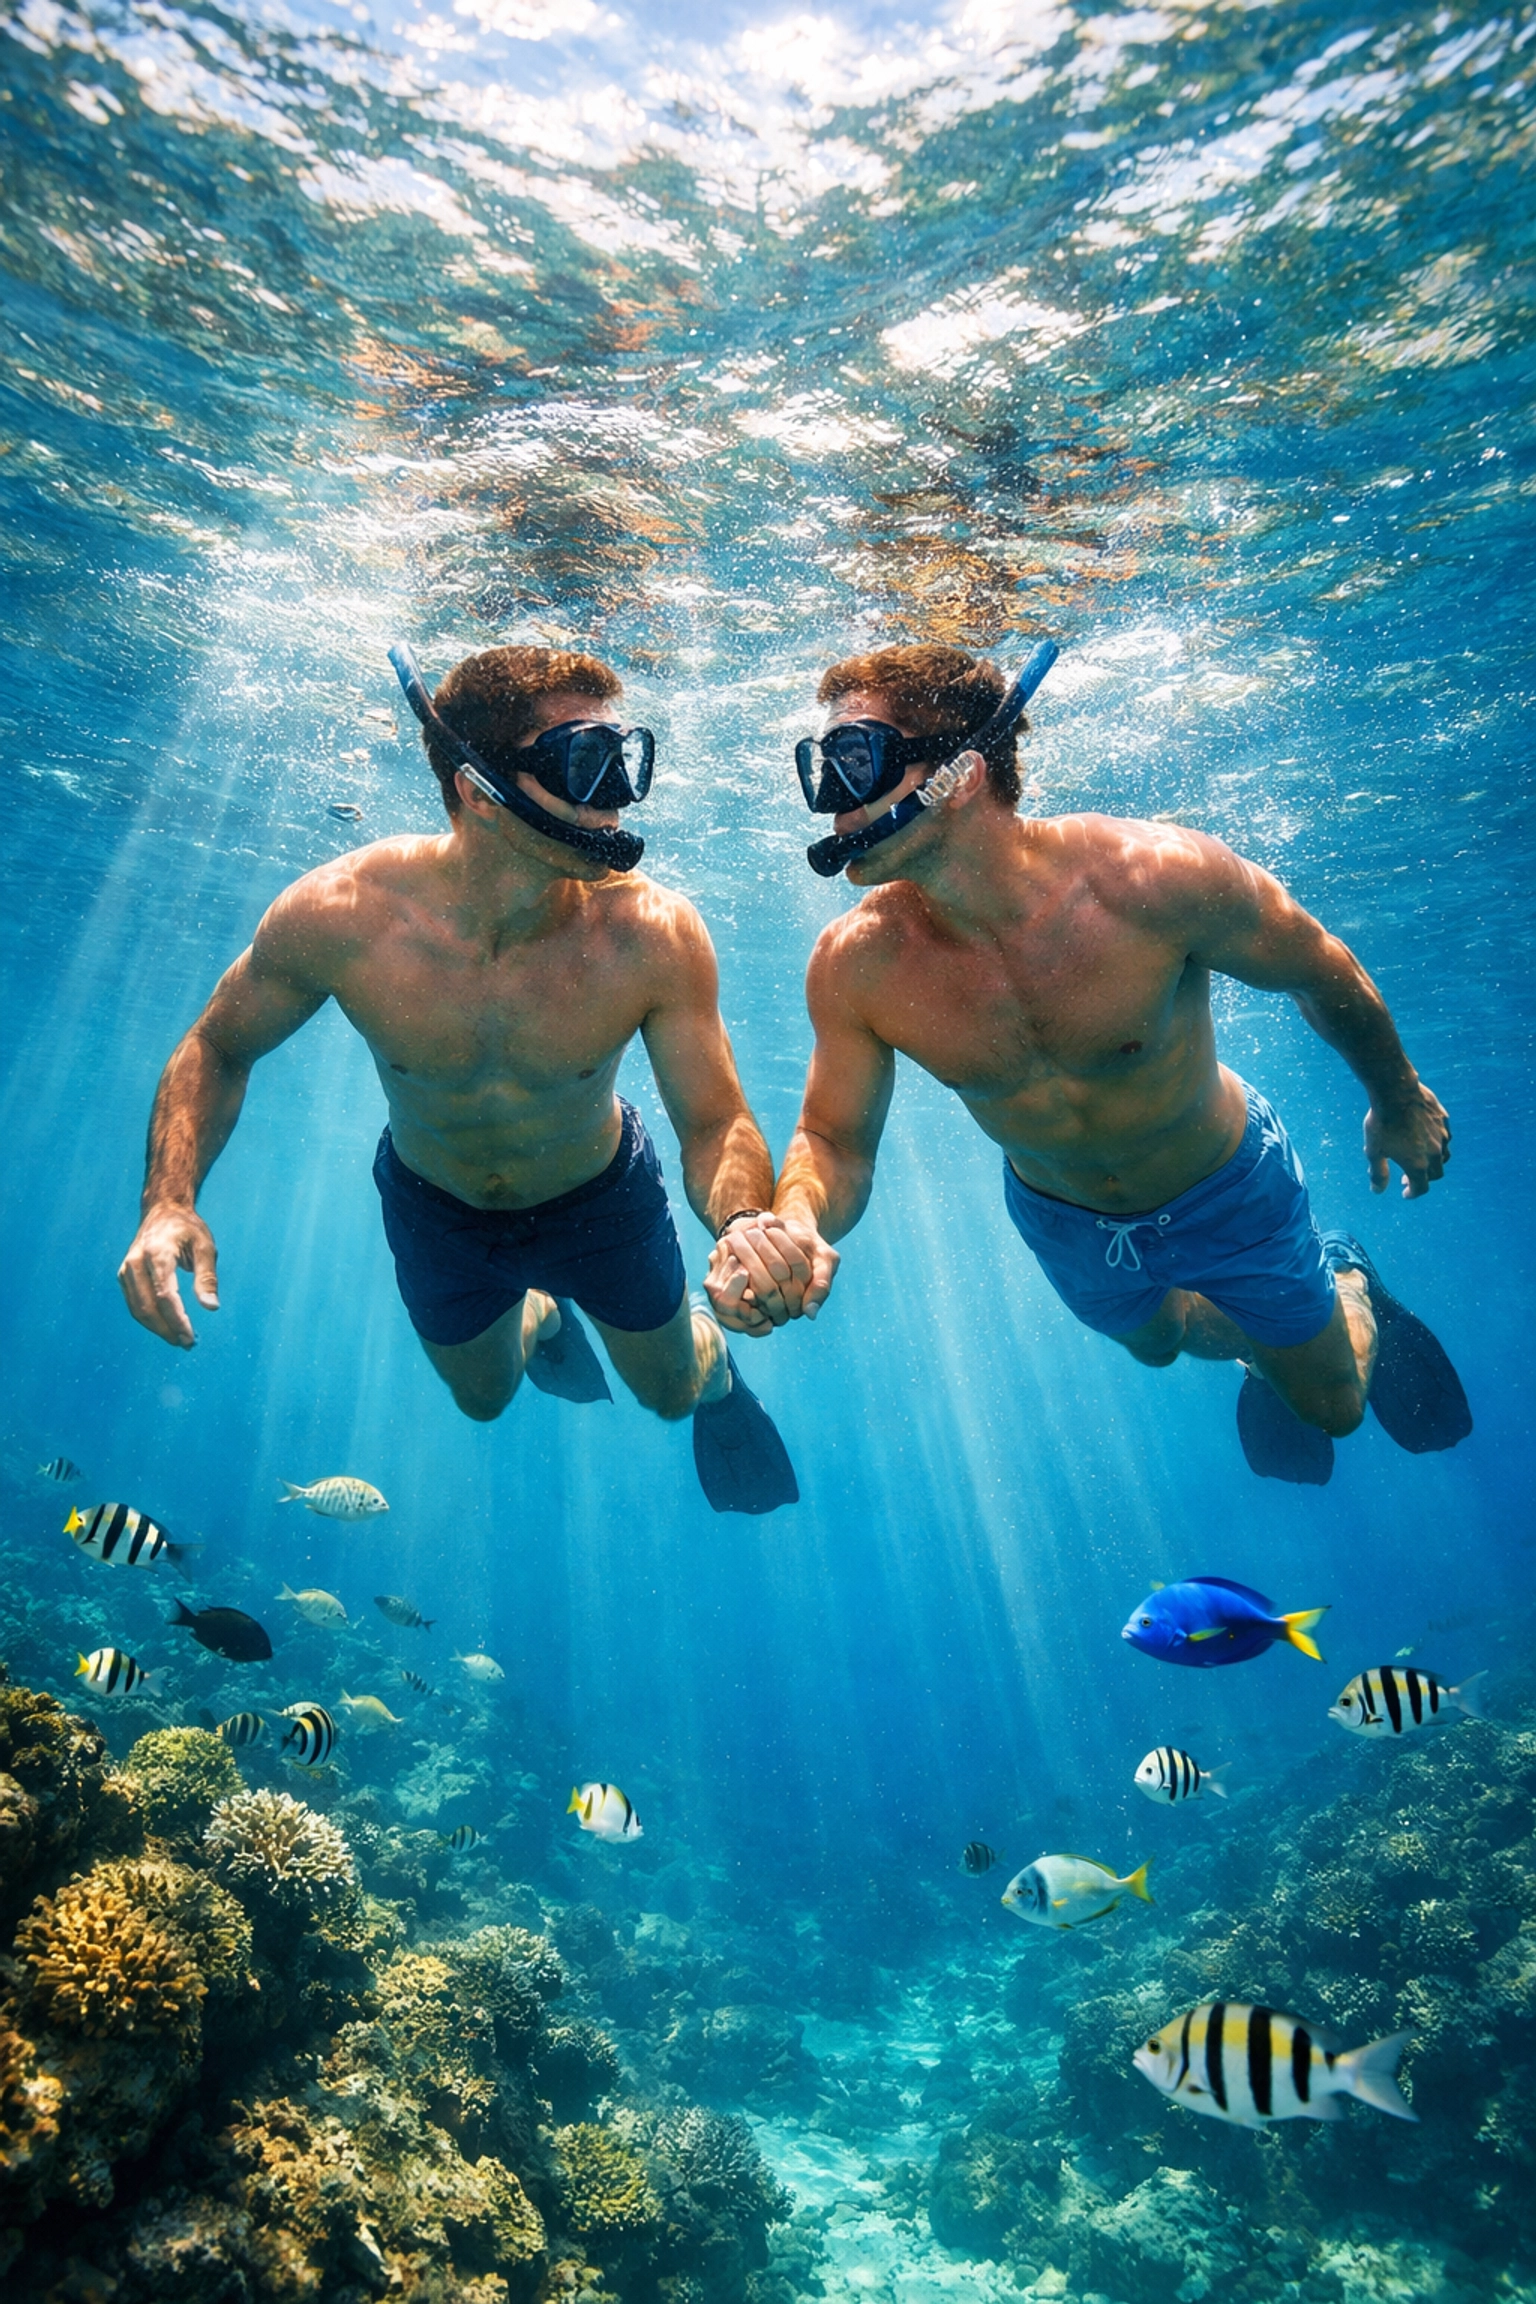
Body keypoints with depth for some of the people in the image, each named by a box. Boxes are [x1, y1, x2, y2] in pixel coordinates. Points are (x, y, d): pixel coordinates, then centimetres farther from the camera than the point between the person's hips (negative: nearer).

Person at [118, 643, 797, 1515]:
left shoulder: (656, 937, -35)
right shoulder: (337, 914, -33)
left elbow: (715, 1124, -28)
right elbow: (217, 1050, -15)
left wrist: (746, 1226, -51)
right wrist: (169, 1201, -31)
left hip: (600, 1197, -1)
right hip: (436, 1207, 1)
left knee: (670, 1390, 22)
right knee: (483, 1396, 29)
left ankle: (713, 1362, 61)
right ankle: (542, 1317, 65)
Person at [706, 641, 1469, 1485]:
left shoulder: (1154, 877, -37)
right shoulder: (854, 965, -29)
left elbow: (1323, 973, -18)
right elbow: (834, 1140, -17)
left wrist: (1400, 1102, 0)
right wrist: (790, 1224, -42)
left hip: (1224, 1190, -2)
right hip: (1061, 1220, 3)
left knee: (1332, 1406, 20)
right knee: (1156, 1344, 32)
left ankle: (1345, 1282, 54)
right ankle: (1252, 1346, 67)